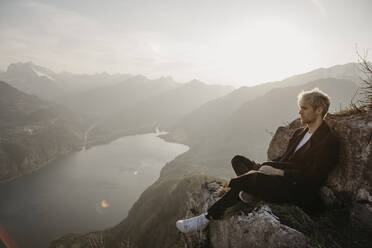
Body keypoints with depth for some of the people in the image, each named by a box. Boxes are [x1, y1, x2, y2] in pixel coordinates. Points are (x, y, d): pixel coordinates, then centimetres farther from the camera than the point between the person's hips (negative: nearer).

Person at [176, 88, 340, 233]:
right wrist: (266, 167, -4)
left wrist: (277, 172, -22)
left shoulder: (329, 141, -10)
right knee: (238, 160, 3)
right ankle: (249, 190, -25)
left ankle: (207, 218, -20)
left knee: (251, 179, -29)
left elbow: (311, 177, -17)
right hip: (280, 180, 9)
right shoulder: (300, 132, 16)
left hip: (298, 192, -9)